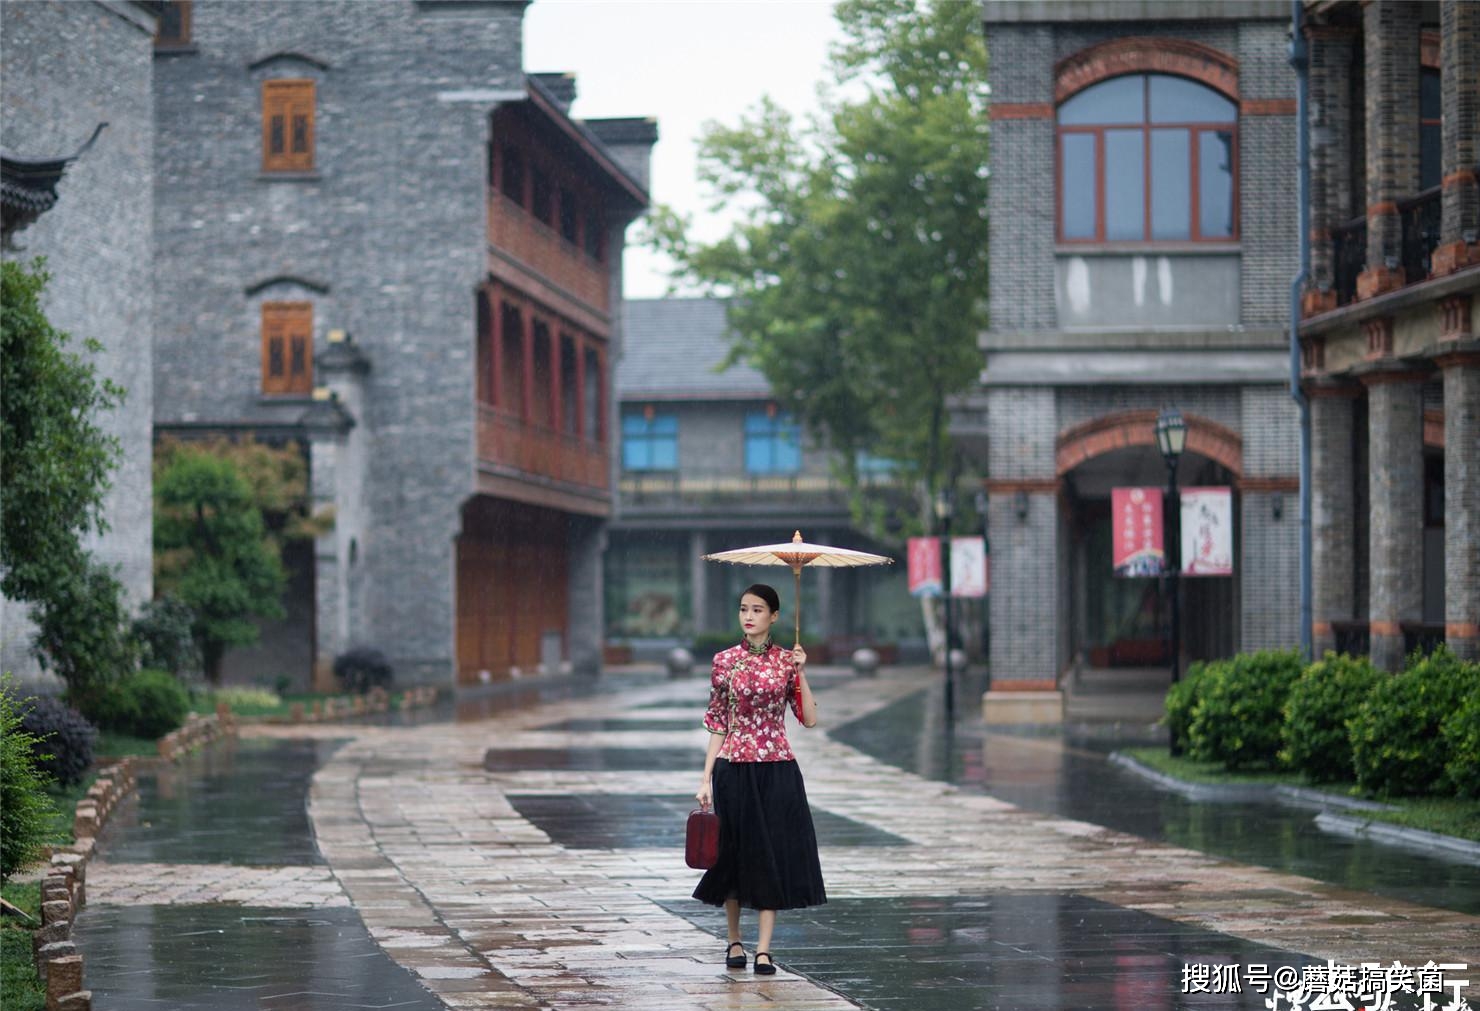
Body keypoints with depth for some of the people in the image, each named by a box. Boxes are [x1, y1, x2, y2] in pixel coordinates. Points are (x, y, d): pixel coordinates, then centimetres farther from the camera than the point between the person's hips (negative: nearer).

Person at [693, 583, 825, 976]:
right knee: (735, 853, 6)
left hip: (776, 771, 0)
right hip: (734, 769, 0)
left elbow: (810, 719, -1)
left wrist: (800, 674, -11)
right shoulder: (725, 660, 2)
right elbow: (717, 723, 4)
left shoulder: (786, 661, 3)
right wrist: (706, 778, 0)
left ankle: (763, 949, 0)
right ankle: (734, 941, 23)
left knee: (772, 854, -3)